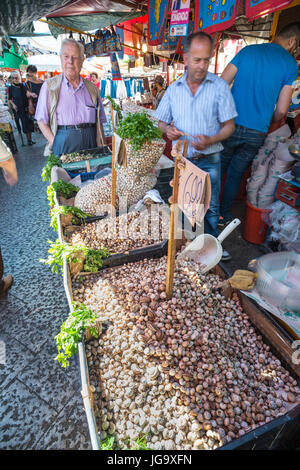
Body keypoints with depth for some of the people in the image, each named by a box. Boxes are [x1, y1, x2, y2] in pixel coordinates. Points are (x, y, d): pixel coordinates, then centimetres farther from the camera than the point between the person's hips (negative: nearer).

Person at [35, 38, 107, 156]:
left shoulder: (92, 88, 14)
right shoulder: (49, 86, 6)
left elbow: (100, 121, 15)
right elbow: (42, 121, 3)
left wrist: (103, 147, 3)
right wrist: (54, 143, -12)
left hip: (91, 142, 3)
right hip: (64, 142, -2)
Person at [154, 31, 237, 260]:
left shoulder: (220, 86, -2)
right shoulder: (174, 89, 6)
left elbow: (229, 125, -2)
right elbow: (162, 122, 13)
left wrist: (211, 140, -21)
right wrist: (168, 129, -12)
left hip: (209, 160, -2)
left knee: (211, 207, 5)